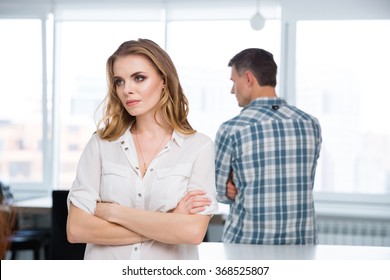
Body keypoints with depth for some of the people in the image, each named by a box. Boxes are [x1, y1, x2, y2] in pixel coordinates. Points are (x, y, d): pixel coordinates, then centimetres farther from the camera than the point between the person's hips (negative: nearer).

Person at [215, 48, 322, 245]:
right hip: (302, 242, 4)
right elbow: (297, 184, 10)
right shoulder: (311, 125, 2)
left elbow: (218, 192, 3)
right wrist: (241, 187, 1)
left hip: (247, 243, -4)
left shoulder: (232, 129, -11)